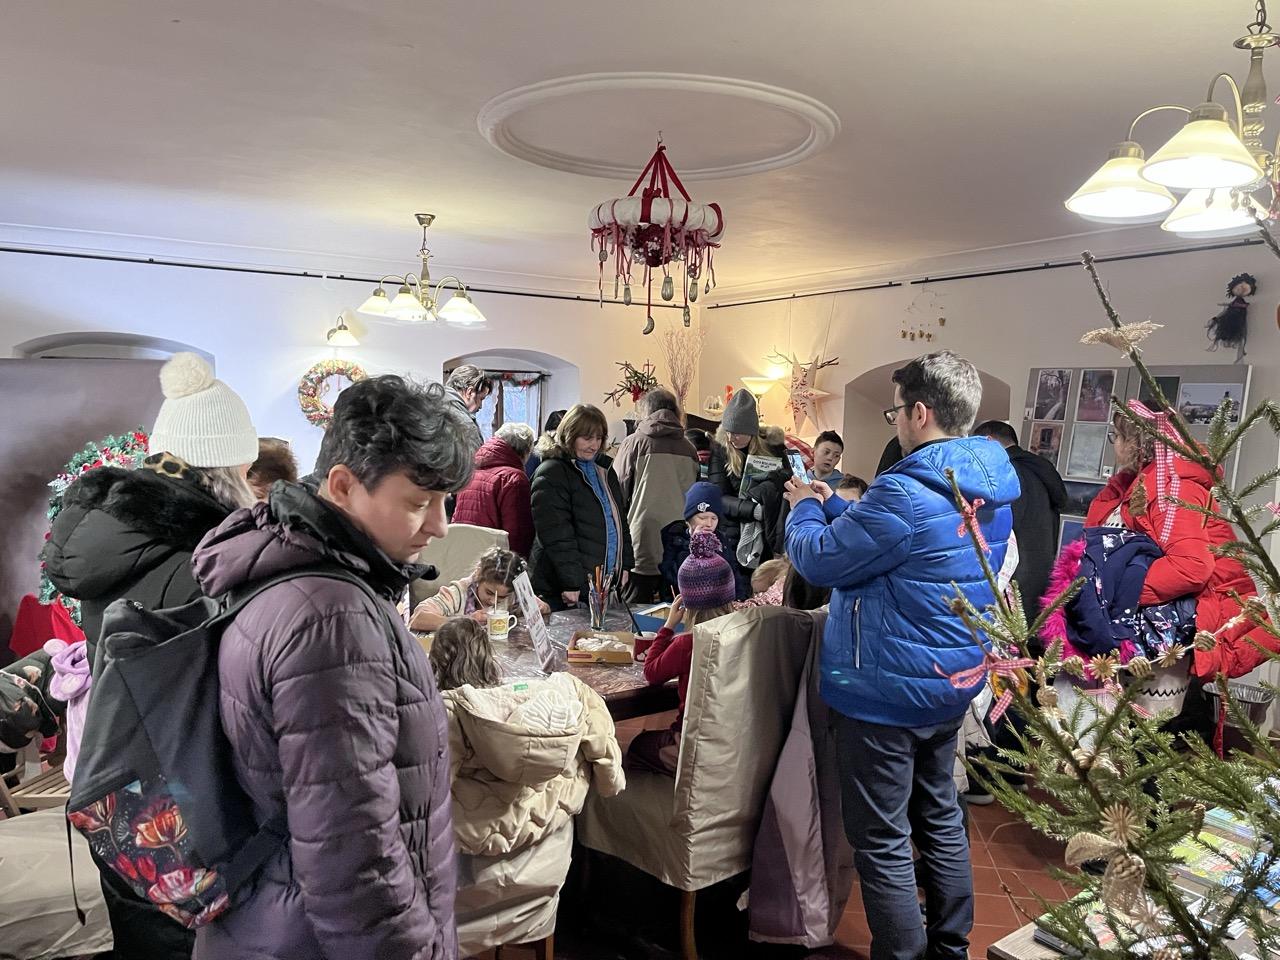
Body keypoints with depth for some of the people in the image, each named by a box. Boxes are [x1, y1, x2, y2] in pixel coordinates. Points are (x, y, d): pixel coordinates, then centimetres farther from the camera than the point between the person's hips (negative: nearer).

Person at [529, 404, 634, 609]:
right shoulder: (551, 473, -9)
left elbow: (619, 521, 24)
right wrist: (572, 582, -21)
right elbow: (556, 534, -16)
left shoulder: (604, 470, 17)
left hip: (606, 583, 7)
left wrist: (624, 565, 14)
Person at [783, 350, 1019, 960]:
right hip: (951, 682, 10)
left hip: (887, 691, -9)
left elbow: (818, 561, -17)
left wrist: (805, 510, 1)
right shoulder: (991, 489, 3)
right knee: (940, 816, 23)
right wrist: (836, 508, 13)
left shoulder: (905, 495, -27)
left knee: (882, 840, 5)